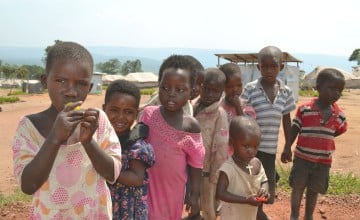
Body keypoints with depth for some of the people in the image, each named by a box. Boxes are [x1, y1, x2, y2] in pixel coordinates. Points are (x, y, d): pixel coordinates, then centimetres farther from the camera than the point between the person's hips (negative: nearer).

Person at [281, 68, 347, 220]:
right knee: (298, 187, 11)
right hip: (302, 157, -2)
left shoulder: (339, 114, -5)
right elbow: (294, 130, -5)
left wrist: (323, 141, 6)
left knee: (313, 190, 16)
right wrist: (287, 148, -5)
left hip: (324, 160, 2)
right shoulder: (304, 109, -14)